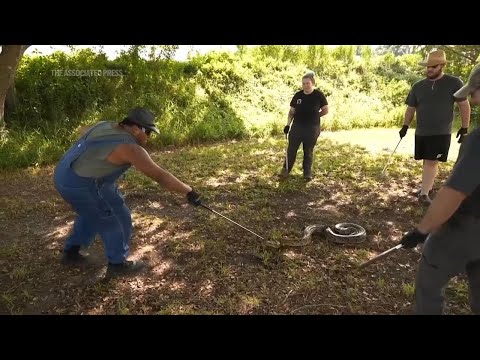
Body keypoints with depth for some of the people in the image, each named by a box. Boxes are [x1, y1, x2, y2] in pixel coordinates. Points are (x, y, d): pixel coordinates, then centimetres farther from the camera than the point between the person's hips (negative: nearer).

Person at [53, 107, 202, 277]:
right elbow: (160, 175, -21)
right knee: (117, 218, 6)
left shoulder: (105, 125, 5)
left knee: (90, 213, 29)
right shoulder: (129, 147, -19)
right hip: (81, 185, -9)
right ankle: (117, 263, 20)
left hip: (63, 175, 9)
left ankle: (70, 251, 42)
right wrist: (189, 191, -16)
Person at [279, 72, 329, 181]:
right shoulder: (298, 95, 0)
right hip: (297, 127, 2)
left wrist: (314, 116, 0)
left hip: (312, 128, -2)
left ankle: (307, 173, 23)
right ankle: (286, 169, 20)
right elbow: (292, 111, 5)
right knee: (291, 149, 6)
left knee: (308, 151, 10)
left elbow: (326, 110, 0)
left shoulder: (319, 95, -7)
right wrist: (288, 124, -4)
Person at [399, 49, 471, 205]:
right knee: (427, 161, 11)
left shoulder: (454, 83, -3)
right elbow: (411, 108, 11)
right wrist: (405, 126, 2)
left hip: (441, 133, -4)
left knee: (432, 162, -9)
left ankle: (424, 193, -7)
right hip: (421, 132, 4)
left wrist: (464, 128, -3)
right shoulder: (418, 86, 6)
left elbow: (464, 105, 0)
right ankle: (429, 186, 27)